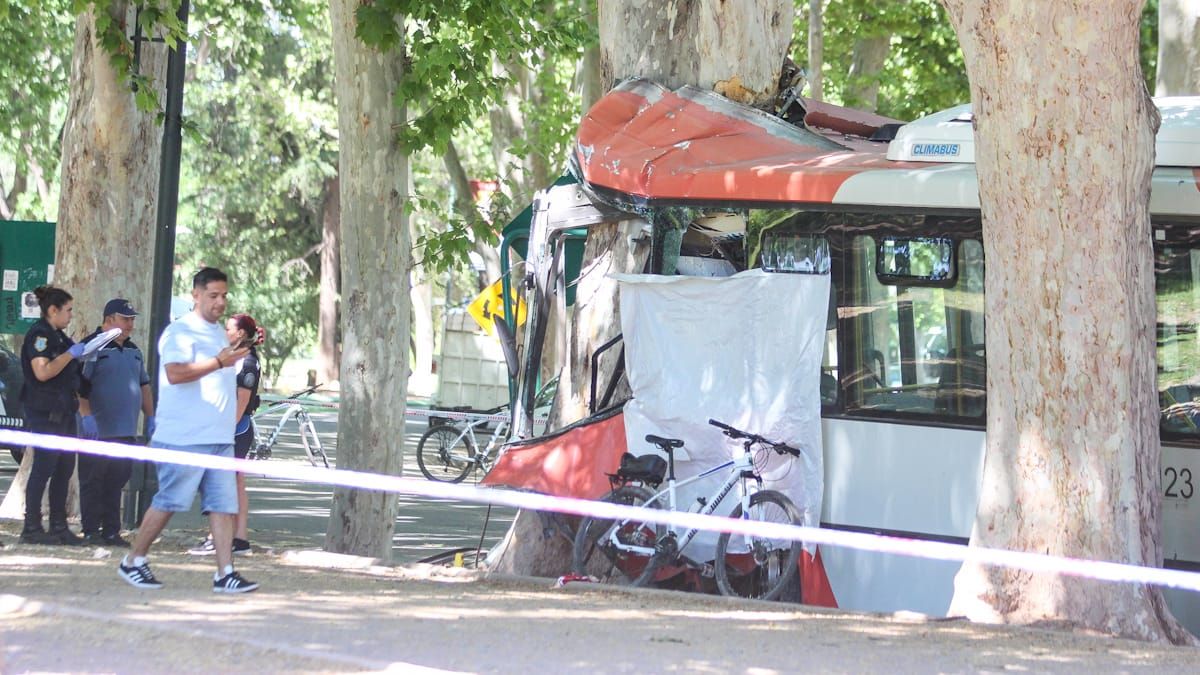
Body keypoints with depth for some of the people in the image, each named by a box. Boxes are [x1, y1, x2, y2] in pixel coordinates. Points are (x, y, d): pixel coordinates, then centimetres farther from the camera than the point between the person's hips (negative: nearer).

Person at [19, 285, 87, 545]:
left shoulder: (58, 336, 18)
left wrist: (84, 353, 17)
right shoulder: (39, 335, -11)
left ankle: (59, 526, 13)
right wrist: (71, 353, -17)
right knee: (44, 467, -8)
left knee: (65, 468, 9)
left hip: (63, 411, 10)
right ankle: (32, 528, -5)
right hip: (45, 413, -10)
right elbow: (42, 372, -23)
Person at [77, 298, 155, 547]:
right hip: (98, 431, -7)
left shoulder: (132, 350, 18)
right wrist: (86, 415, -21)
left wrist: (150, 417, 19)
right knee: (93, 482, -1)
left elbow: (143, 385, 26)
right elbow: (79, 384, -14)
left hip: (126, 432, 7)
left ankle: (111, 531, 12)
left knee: (115, 483, 8)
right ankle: (91, 532, 2)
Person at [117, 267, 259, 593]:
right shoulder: (180, 332, -8)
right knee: (167, 502, -3)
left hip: (219, 438, 8)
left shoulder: (218, 332, 20)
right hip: (184, 439, -8)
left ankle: (225, 572, -4)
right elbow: (175, 372, -25)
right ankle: (133, 562, 10)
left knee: (223, 504, -1)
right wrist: (219, 362, -26)